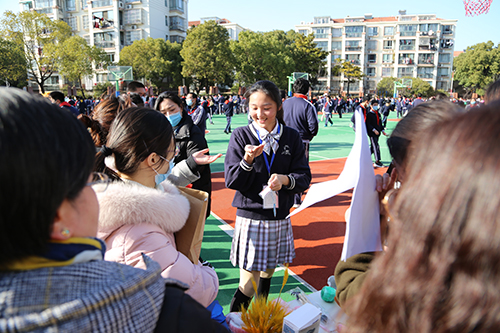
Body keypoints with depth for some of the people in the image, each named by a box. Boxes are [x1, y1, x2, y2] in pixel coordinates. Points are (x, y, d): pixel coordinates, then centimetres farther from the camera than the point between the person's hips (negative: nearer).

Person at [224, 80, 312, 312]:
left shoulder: (291, 137, 1)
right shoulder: (241, 136, -5)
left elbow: (304, 178, 0)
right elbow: (231, 182, -8)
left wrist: (284, 179, -20)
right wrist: (247, 160, -25)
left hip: (280, 217, 3)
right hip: (250, 217, -3)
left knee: (268, 271, 20)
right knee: (249, 282, -1)